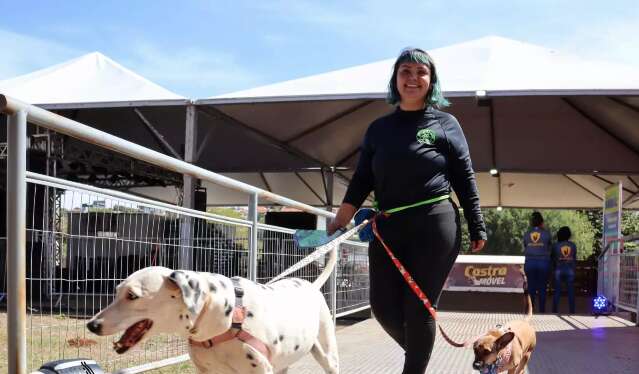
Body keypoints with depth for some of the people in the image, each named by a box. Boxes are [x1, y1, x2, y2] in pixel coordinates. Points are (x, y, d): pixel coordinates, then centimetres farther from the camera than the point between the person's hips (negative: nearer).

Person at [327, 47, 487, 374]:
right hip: (388, 227, 4)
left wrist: (477, 227, 1)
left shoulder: (445, 124, 5)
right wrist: (340, 220, 0)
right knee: (383, 306, 4)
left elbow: (465, 178, 4)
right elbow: (362, 179, 10)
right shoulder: (379, 128, 12)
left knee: (419, 306, -2)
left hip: (435, 225, -3)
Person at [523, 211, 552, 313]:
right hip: (543, 262, -1)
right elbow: (549, 248, 9)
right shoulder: (546, 233, 0)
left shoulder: (526, 234, 5)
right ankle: (542, 310, 2)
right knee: (542, 288, 3)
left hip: (529, 263, 1)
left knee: (531, 287, 5)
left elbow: (524, 249, 11)